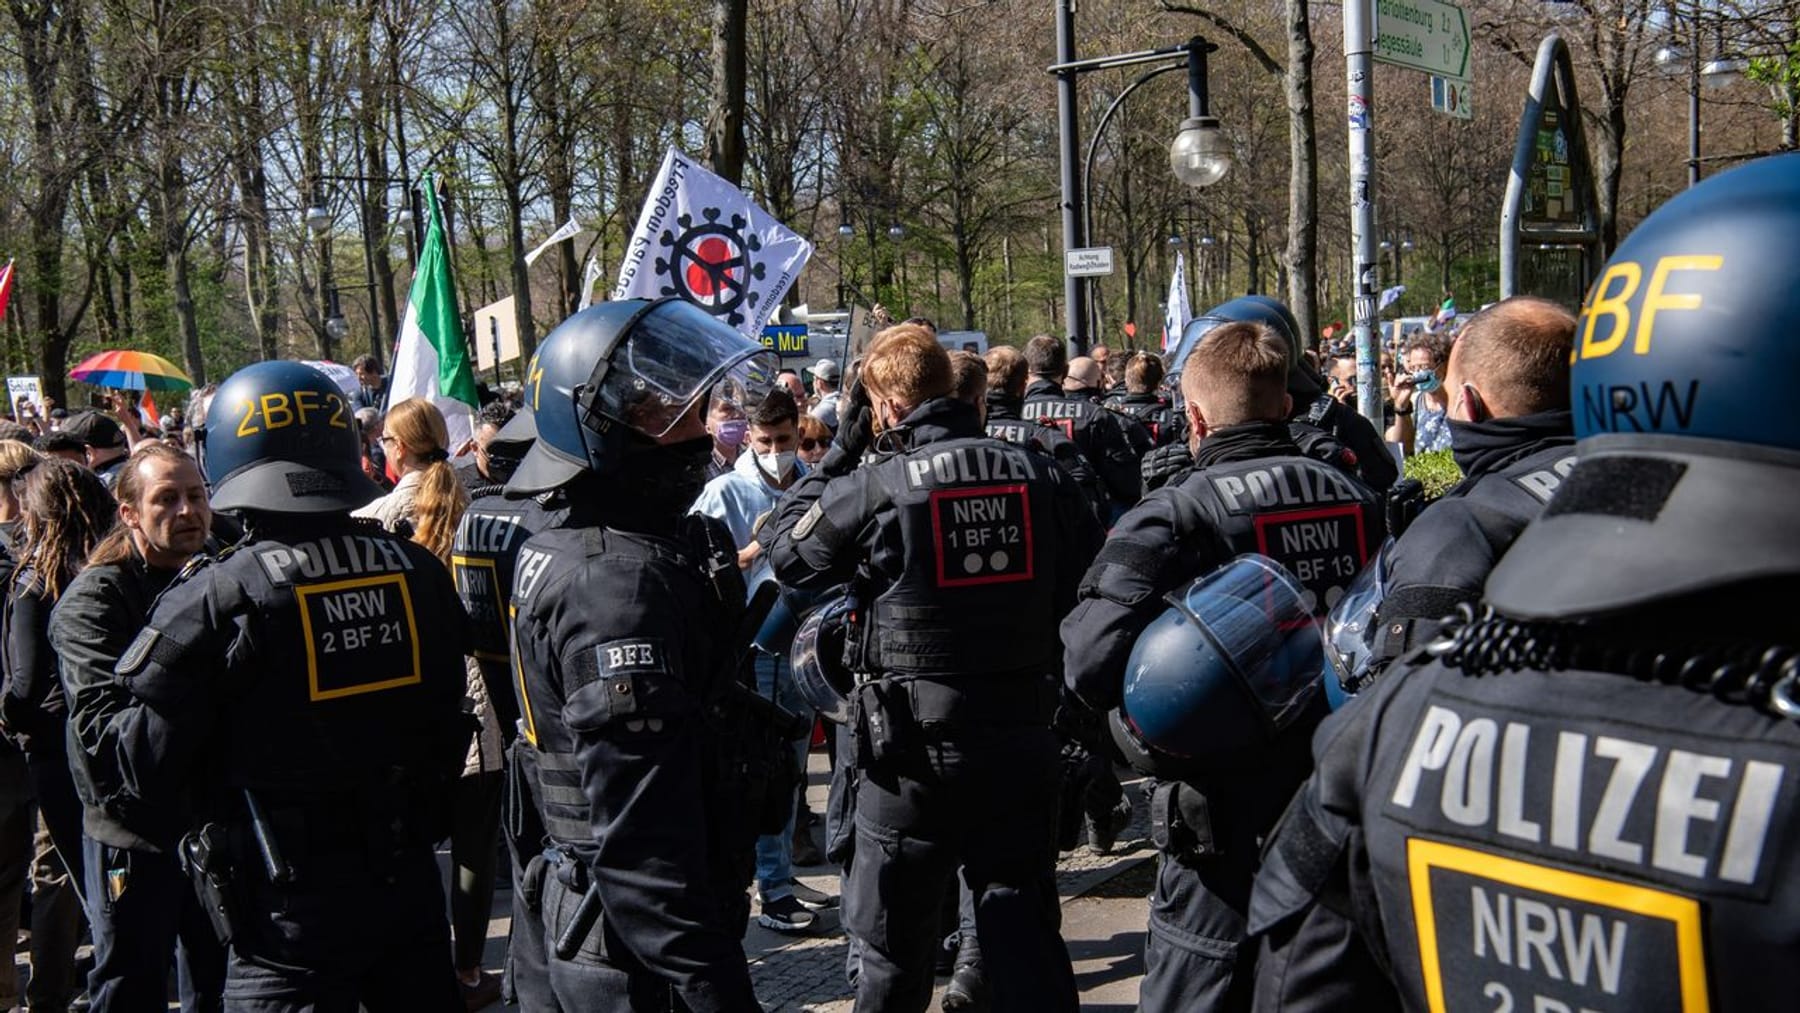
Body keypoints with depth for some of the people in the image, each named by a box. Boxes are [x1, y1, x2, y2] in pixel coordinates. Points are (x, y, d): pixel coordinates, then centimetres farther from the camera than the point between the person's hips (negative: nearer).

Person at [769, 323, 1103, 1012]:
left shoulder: (875, 484, -12)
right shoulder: (1037, 474, 0)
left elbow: (789, 555, 3)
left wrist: (839, 452, 7)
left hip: (915, 744, -3)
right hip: (1023, 736, 3)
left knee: (894, 936, 13)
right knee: (1025, 929, 13)